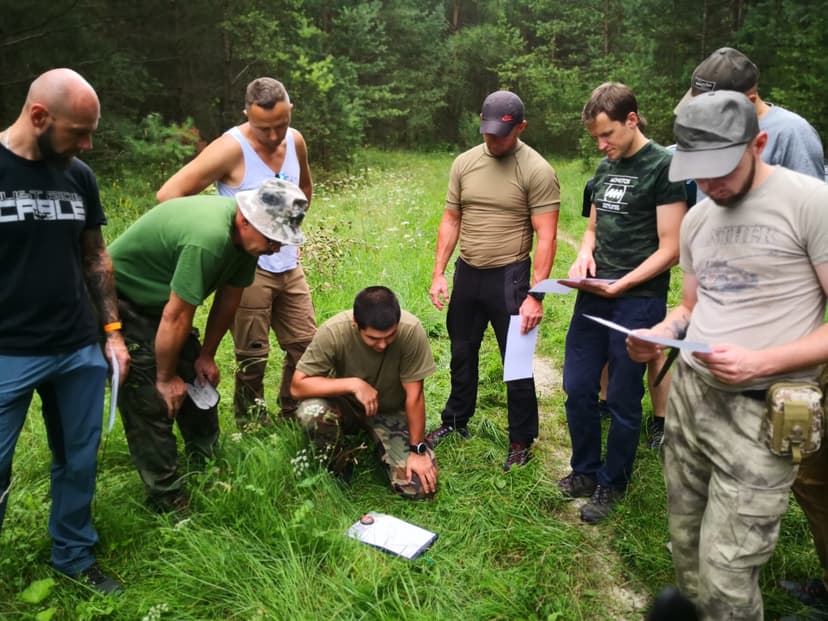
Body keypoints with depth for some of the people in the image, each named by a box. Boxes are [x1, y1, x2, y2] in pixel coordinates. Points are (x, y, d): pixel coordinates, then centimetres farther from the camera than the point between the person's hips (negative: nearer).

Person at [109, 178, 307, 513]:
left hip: (161, 299, 9)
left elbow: (228, 298, 2)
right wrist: (165, 378, -16)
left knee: (199, 386, 8)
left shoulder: (245, 234, -10)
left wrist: (206, 355, 7)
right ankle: (169, 503, 3)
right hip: (122, 305, -8)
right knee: (151, 404, -9)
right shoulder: (208, 239, -37)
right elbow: (176, 318, -29)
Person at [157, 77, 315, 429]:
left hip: (288, 265, 7)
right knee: (252, 357, 3)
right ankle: (252, 429, 21)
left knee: (305, 345, 12)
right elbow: (168, 195, -18)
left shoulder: (295, 141, 3)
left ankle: (293, 419, 31)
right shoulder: (231, 149, -16)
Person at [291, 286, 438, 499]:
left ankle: (380, 444, 17)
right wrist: (354, 384, -35)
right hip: (347, 405, 0)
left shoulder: (411, 330, -29)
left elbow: (414, 395, -20)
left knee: (419, 488, -15)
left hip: (391, 411, 1)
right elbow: (298, 385, -26)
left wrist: (418, 450, -16)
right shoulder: (334, 331, -29)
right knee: (311, 411, -34)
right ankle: (338, 466, -2)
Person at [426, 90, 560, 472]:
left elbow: (546, 237, -14)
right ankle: (455, 421, 39)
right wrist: (438, 274, 3)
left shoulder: (537, 171, -12)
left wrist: (535, 295, -19)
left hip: (509, 276, -5)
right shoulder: (465, 162, 3)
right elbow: (451, 220, 8)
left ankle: (521, 440, 22)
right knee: (462, 354, 19)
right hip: (466, 273, 5)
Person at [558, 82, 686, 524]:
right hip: (593, 297, 7)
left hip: (638, 301, -7)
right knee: (578, 389, 11)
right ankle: (585, 472, 30)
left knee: (623, 400, 5)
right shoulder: (604, 168, 12)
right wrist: (584, 255, 0)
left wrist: (621, 285, -20)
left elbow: (670, 249, -12)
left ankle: (611, 486, 24)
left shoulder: (664, 167, -9)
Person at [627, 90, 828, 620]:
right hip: (688, 394, 7)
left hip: (760, 412, -6)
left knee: (726, 575, -1)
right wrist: (658, 333, -1)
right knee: (687, 545, 18)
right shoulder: (697, 219, 10)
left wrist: (761, 362, -23)